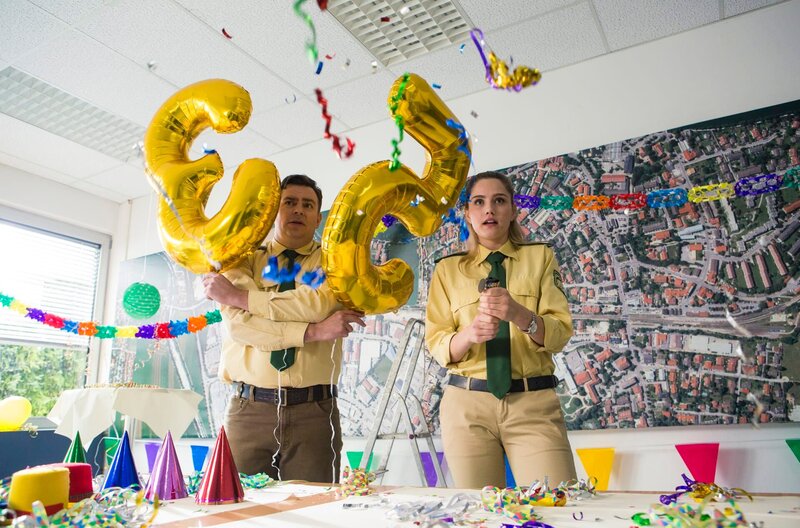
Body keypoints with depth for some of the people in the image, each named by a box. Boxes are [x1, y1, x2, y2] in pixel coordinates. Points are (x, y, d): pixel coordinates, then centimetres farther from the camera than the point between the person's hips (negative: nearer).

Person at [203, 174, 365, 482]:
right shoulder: (245, 260, 10)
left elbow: (319, 304, -14)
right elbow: (236, 321, -7)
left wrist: (237, 296, -8)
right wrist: (311, 331, -17)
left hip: (313, 411, -1)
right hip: (248, 410, 1)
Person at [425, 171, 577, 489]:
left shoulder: (540, 257, 7)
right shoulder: (447, 269, 9)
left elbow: (561, 333, -3)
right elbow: (436, 344, 1)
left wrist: (519, 314, -22)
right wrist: (469, 334, -20)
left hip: (534, 403, 0)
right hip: (467, 403, 1)